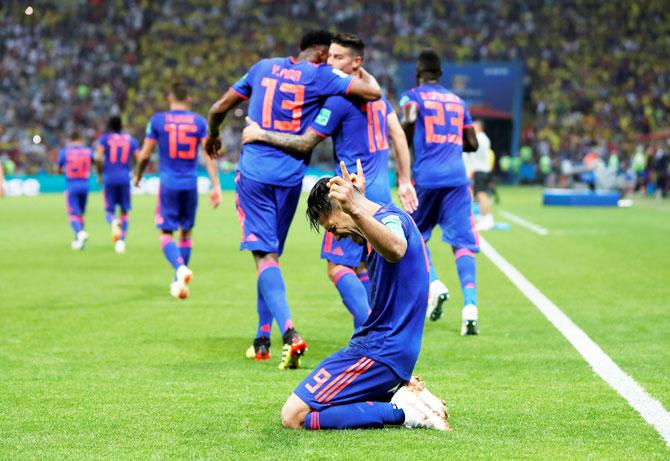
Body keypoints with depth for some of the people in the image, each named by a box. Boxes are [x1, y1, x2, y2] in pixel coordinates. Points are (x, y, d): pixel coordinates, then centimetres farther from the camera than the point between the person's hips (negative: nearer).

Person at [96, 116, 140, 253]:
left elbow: (98, 158, -9)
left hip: (109, 179, -1)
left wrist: (100, 174, 5)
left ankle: (113, 222, -28)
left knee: (109, 210, 7)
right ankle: (121, 240, -3)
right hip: (125, 179, 1)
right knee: (124, 212, 10)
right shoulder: (130, 140, 9)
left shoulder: (104, 138, 4)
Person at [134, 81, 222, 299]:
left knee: (166, 233, -1)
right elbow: (209, 155, -4)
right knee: (186, 232, 15)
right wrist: (216, 186, -4)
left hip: (168, 184, -2)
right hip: (191, 184, 2)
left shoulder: (158, 120, 0)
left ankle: (181, 268, -28)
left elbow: (144, 155, 3)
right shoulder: (199, 122, 3)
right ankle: (178, 282, 19)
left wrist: (138, 176, 21)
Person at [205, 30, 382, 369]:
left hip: (253, 173, 1)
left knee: (265, 255, -8)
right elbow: (373, 92, -11)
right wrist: (357, 70, 10)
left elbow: (219, 108, 16)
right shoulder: (320, 76, -2)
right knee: (271, 254, 15)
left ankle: (289, 332, -28)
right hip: (290, 177, -1)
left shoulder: (263, 68, 10)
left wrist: (213, 135, 37)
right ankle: (262, 339, 20)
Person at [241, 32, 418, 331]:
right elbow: (398, 135, 17)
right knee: (362, 267, 14)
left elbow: (306, 143, -9)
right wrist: (404, 181, 19)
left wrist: (261, 134, -4)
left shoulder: (339, 98, -11)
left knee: (339, 268, -8)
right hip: (381, 193, 9)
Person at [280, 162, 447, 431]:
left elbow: (396, 249, -45)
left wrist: (356, 210, -61)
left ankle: (402, 412, -15)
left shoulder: (391, 219, -17)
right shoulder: (389, 220, 15)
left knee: (294, 417, -15)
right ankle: (401, 397, 5)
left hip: (380, 352, -11)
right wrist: (357, 195, 52)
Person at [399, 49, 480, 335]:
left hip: (426, 177, -3)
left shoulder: (412, 96, 6)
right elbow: (472, 143, 20)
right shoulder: (457, 100, 20)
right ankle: (470, 306, -21)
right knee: (462, 242, -4)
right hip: (457, 178, 3)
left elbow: (410, 119, -16)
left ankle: (434, 284, -4)